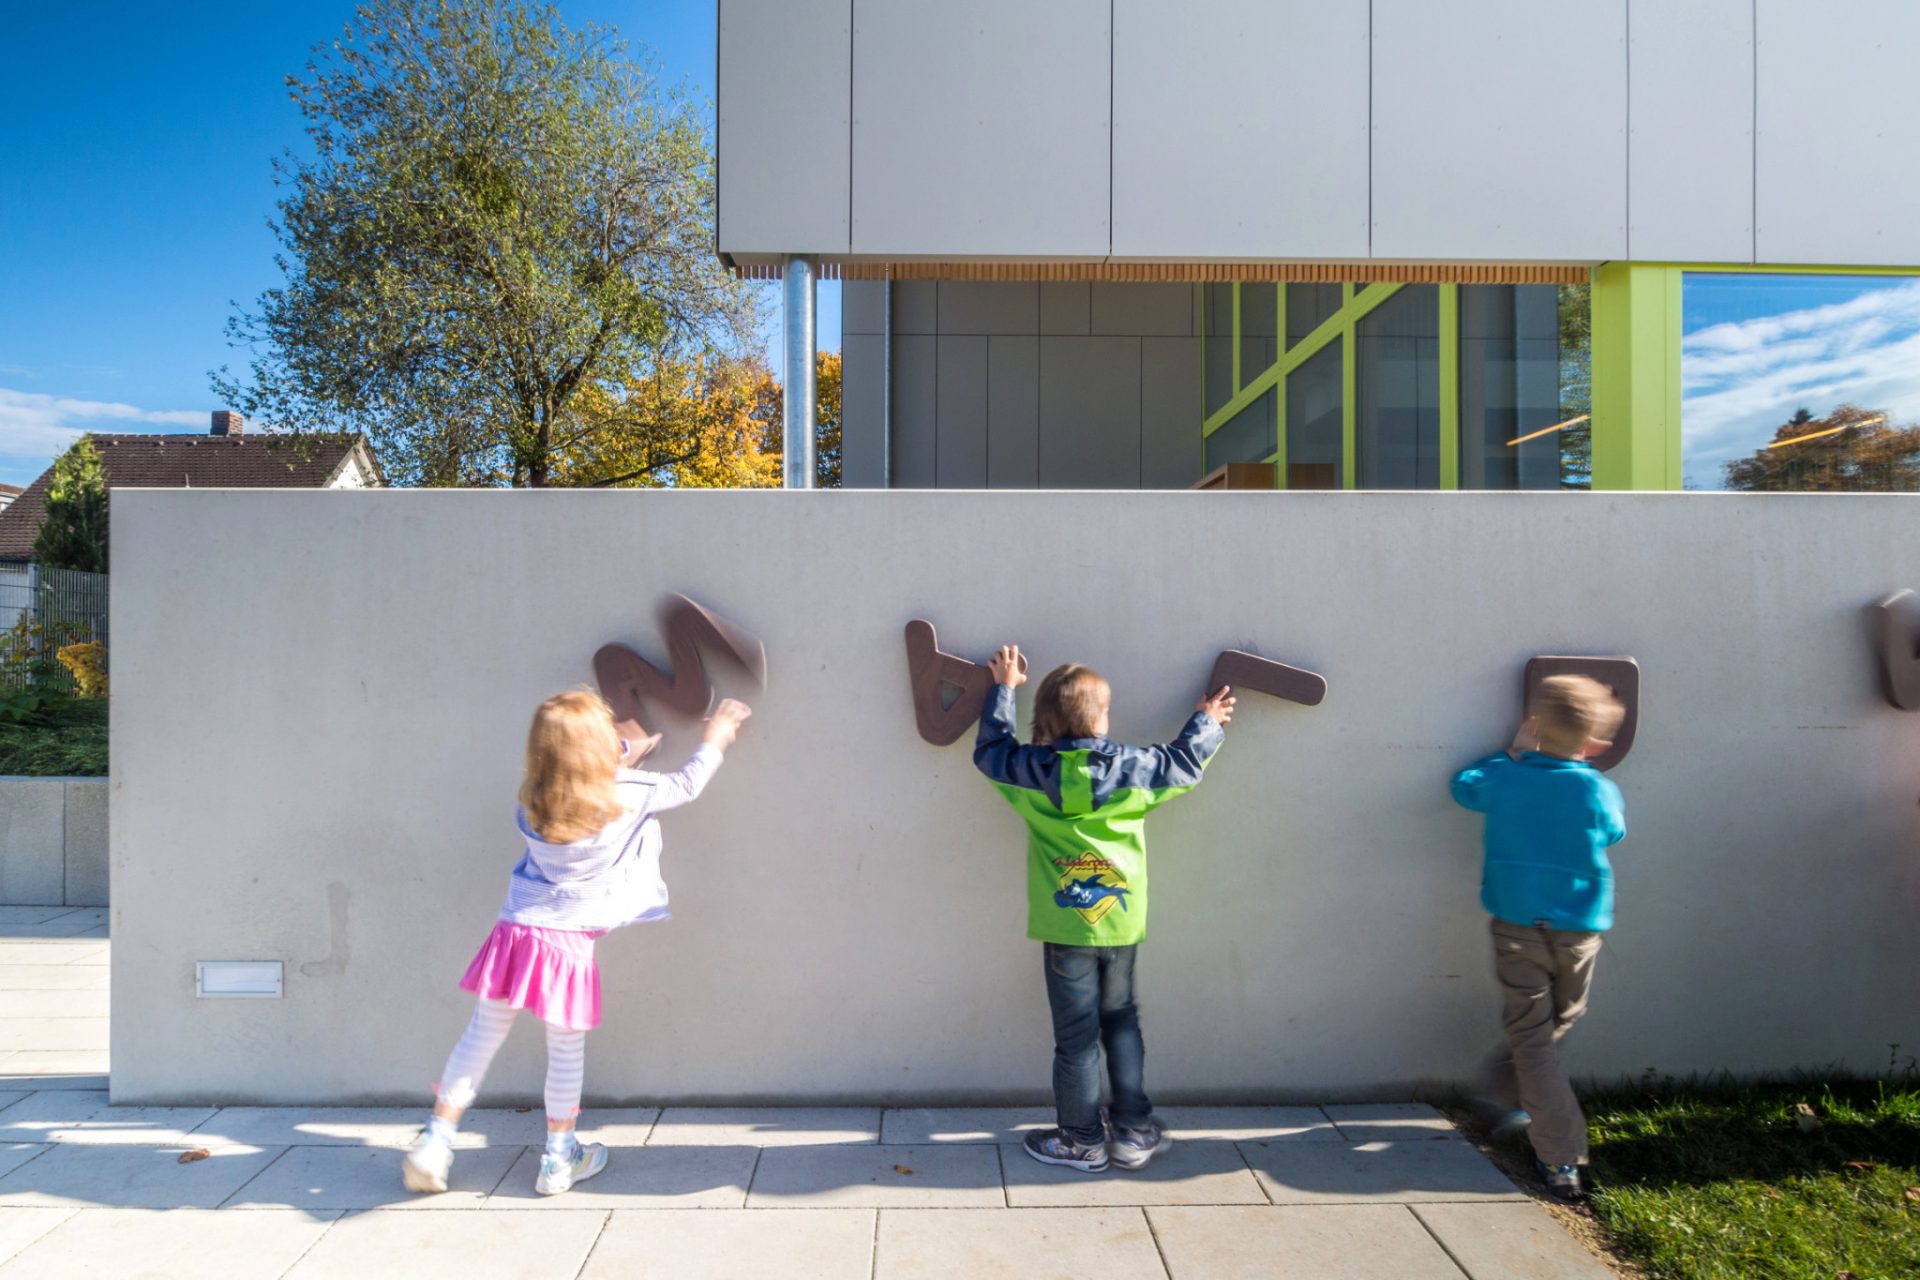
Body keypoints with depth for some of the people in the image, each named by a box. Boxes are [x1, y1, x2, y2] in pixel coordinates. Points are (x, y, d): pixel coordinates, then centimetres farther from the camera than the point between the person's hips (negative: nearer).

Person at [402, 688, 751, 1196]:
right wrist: (716, 737, 19)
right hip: (568, 942, -3)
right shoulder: (629, 795, -12)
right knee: (566, 1051, 12)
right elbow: (686, 785, 4)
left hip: (514, 931, 4)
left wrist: (625, 752, 26)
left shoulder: (532, 800, 0)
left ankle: (435, 1143, 23)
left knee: (481, 1037, 16)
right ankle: (559, 1159, 26)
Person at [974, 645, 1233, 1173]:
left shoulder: (1032, 773, -8)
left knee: (1076, 1036, 8)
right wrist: (1207, 723, 31)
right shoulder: (1134, 768, -6)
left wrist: (1004, 687, 21)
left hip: (1065, 926, -2)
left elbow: (990, 749, 11)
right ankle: (1133, 1133, 26)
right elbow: (1184, 761, 12)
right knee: (1121, 1020, 19)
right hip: (1121, 920, 2)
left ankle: (1083, 1142, 21)